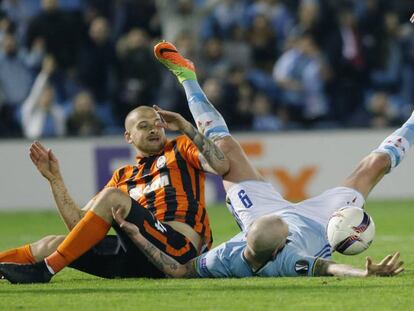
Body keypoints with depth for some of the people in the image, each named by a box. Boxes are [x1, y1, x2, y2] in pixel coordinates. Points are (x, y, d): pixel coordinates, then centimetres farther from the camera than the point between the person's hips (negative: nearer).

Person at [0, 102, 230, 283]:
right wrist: (54, 178, 14)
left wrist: (187, 129, -6)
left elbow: (221, 166, -6)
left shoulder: (180, 148, 16)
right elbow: (78, 222, 20)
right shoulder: (123, 176, 27)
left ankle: (45, 269, -26)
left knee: (112, 197, -23)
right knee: (55, 243, -5)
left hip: (178, 249, -6)